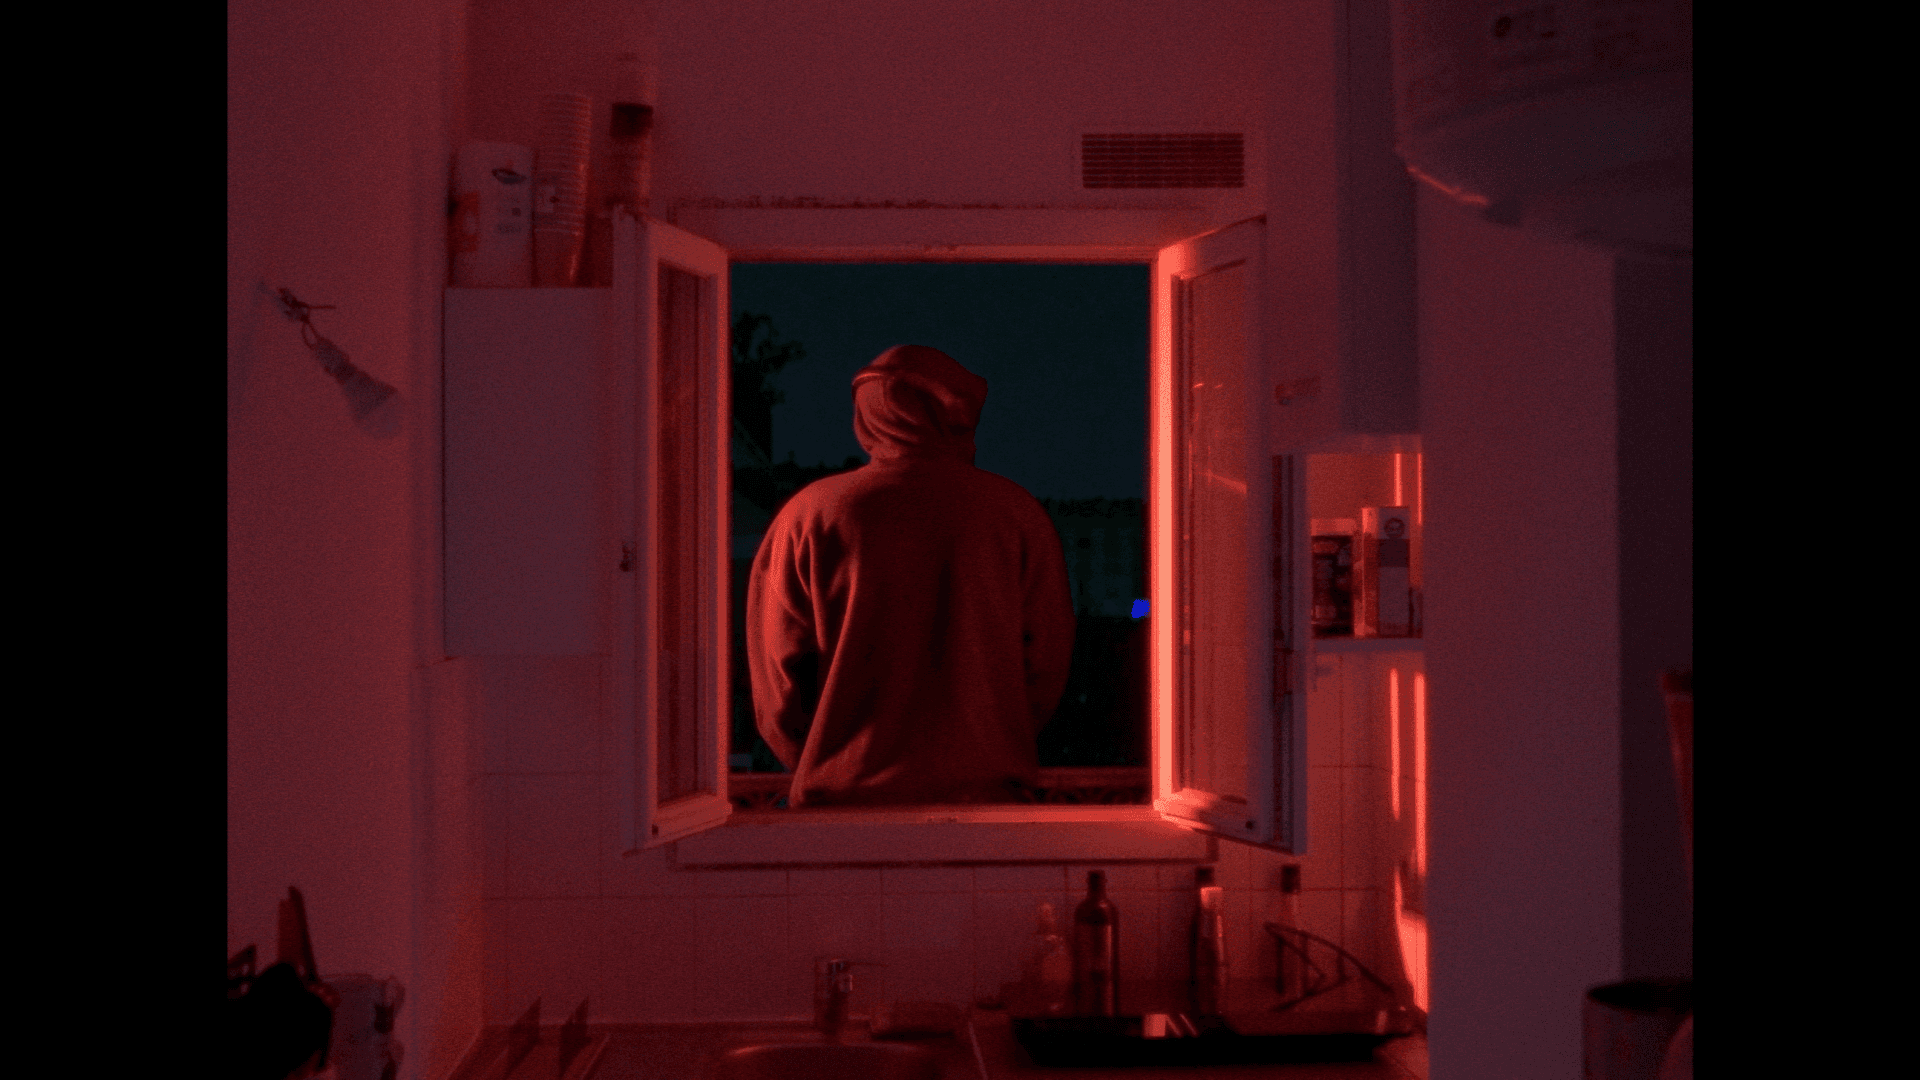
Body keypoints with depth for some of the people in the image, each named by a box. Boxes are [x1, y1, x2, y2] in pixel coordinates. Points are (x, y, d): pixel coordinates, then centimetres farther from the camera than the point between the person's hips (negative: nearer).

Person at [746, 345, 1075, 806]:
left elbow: (777, 672, 2)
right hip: (982, 790, 1)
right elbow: (1047, 663, 5)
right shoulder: (1017, 512, 2)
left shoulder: (807, 514, -1)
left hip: (845, 792, 0)